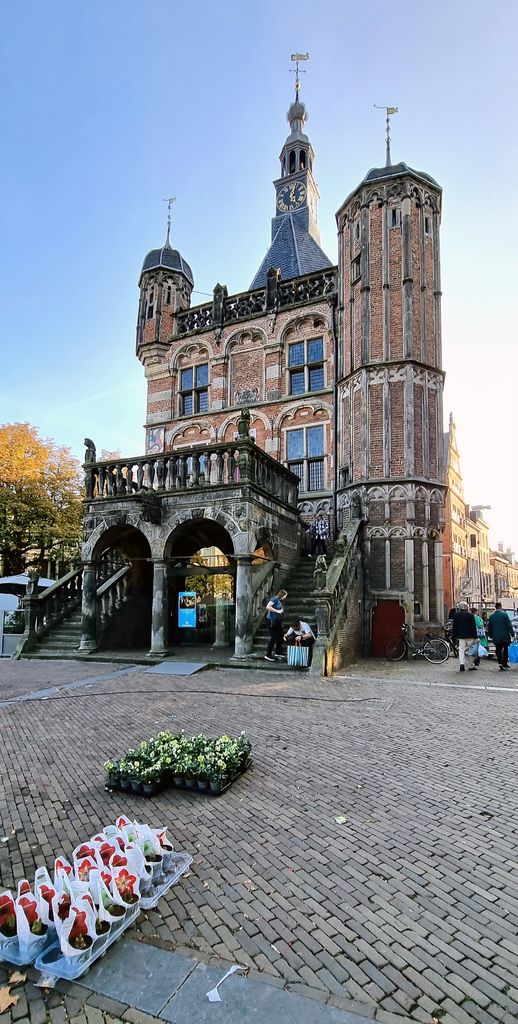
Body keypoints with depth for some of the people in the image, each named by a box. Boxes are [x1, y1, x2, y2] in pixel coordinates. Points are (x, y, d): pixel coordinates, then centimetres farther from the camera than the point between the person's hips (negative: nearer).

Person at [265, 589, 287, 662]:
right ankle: (268, 655, 0)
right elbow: (268, 607, -22)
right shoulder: (275, 599, -11)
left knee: (280, 635, 13)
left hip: (277, 621, 9)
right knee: (273, 637, -7)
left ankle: (278, 653, 27)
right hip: (272, 620, -9)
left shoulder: (280, 601, 16)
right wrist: (277, 611, -21)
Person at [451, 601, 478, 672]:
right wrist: (475, 637, -5)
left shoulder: (456, 615, 3)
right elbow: (473, 626, -7)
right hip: (469, 635, -2)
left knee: (461, 650, 4)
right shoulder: (470, 615, -7)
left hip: (460, 635, 2)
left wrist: (454, 635, 14)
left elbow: (454, 626, 7)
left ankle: (461, 664, -13)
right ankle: (471, 666, 10)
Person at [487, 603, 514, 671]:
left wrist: (490, 635, 20)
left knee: (498, 650, 5)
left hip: (496, 637, 2)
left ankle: (500, 663, -10)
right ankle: (504, 664, 14)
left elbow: (489, 627, 8)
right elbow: (509, 625, -9)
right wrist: (511, 634, -2)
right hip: (505, 636, -2)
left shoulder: (491, 616, 1)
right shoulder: (504, 614, -9)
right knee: (505, 650, 13)